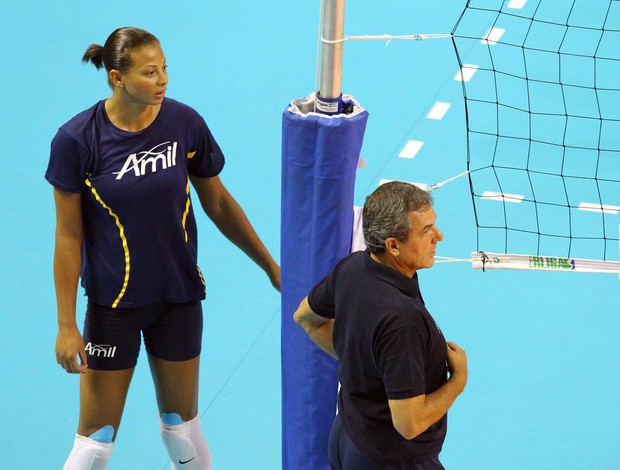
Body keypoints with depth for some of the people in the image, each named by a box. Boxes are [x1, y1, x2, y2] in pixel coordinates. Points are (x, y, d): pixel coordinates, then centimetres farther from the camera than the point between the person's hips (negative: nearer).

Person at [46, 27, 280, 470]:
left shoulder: (185, 122, -8)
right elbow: (69, 237, -10)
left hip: (179, 296, 3)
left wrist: (272, 267, 11)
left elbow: (217, 202, 6)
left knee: (182, 427, 12)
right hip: (114, 300, -2)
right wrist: (66, 325, -11)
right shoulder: (77, 139, -16)